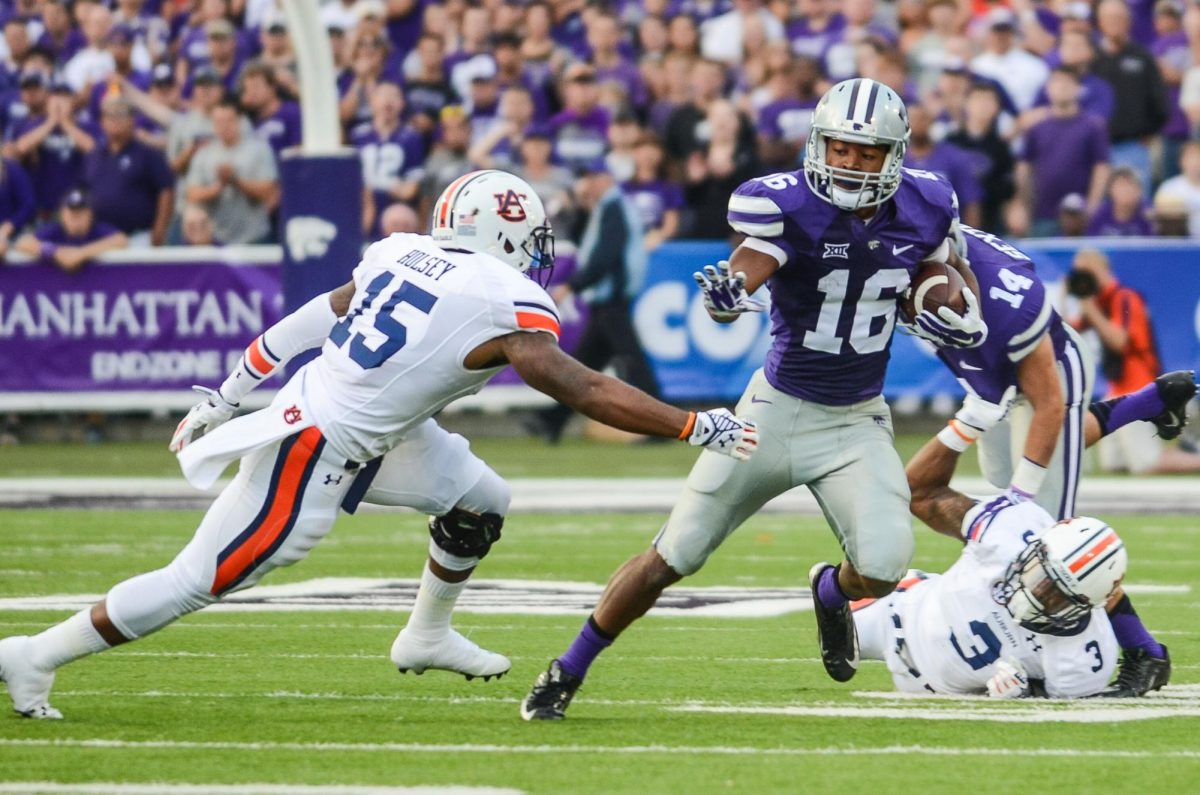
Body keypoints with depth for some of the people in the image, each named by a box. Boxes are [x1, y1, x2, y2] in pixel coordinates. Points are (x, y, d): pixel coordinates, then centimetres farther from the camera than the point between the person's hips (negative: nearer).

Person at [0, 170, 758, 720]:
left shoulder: (405, 254, 4)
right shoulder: (506, 309, -18)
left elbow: (306, 323, 10)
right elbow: (590, 393, -19)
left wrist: (228, 393, 19)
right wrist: (699, 427, -15)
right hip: (315, 451, -9)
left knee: (481, 501, 16)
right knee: (203, 579, 1)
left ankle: (428, 634, 33)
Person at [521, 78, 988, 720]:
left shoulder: (923, 210, -5)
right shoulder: (788, 207, -18)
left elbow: (956, 275, 16)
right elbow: (743, 273, -34)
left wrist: (964, 315, -5)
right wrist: (725, 295, -57)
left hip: (857, 424, 2)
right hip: (778, 407, -2)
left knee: (882, 568, -18)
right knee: (672, 557, -1)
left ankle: (831, 591, 21)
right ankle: (568, 671, 18)